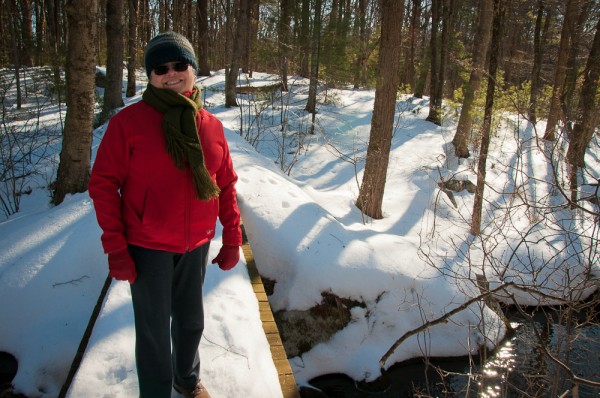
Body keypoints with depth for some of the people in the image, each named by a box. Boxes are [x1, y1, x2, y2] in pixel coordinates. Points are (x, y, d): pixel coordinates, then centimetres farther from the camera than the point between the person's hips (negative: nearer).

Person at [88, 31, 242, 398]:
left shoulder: (211, 126, 0)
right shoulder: (129, 121, -11)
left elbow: (226, 185, 5)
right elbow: (104, 183, -9)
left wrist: (232, 238, 4)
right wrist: (115, 248, -12)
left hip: (196, 247, 4)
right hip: (147, 248, -3)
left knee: (191, 320, 21)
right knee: (154, 329, 9)